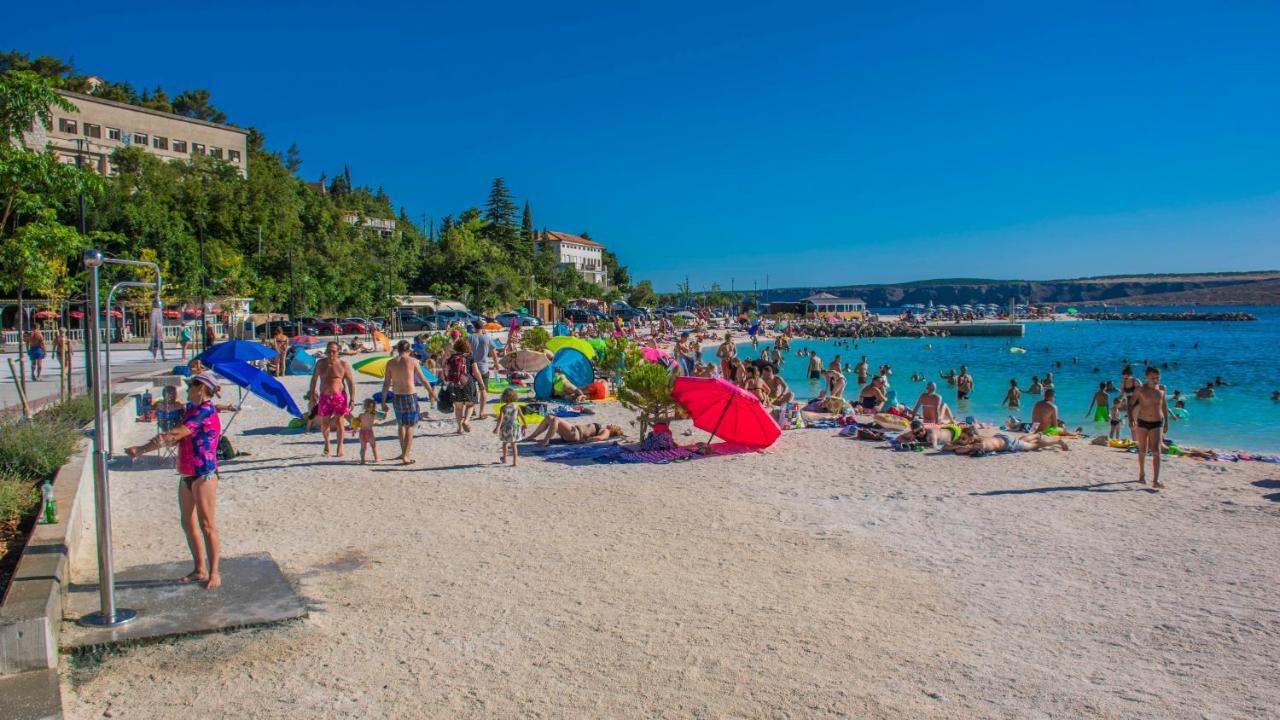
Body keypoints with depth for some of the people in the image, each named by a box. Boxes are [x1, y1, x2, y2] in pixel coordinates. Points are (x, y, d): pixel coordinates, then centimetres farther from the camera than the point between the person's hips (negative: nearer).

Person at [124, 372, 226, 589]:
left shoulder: (205, 411, -14)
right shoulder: (191, 410, 16)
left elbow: (175, 434, -19)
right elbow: (176, 438, 5)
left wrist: (141, 449, -15)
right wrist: (142, 449, -13)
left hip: (204, 476, -10)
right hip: (187, 475, 10)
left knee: (207, 525, -5)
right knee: (188, 523, 14)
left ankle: (213, 573, 2)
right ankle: (199, 569, 23)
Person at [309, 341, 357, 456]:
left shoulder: (343, 364, -4)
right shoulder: (320, 363, 6)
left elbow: (351, 382, -4)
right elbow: (314, 379, 17)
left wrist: (352, 399, -10)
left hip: (339, 396, -3)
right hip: (325, 396, 3)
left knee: (339, 422, -5)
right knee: (324, 423, 7)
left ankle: (340, 446, 10)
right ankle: (327, 442, 34)